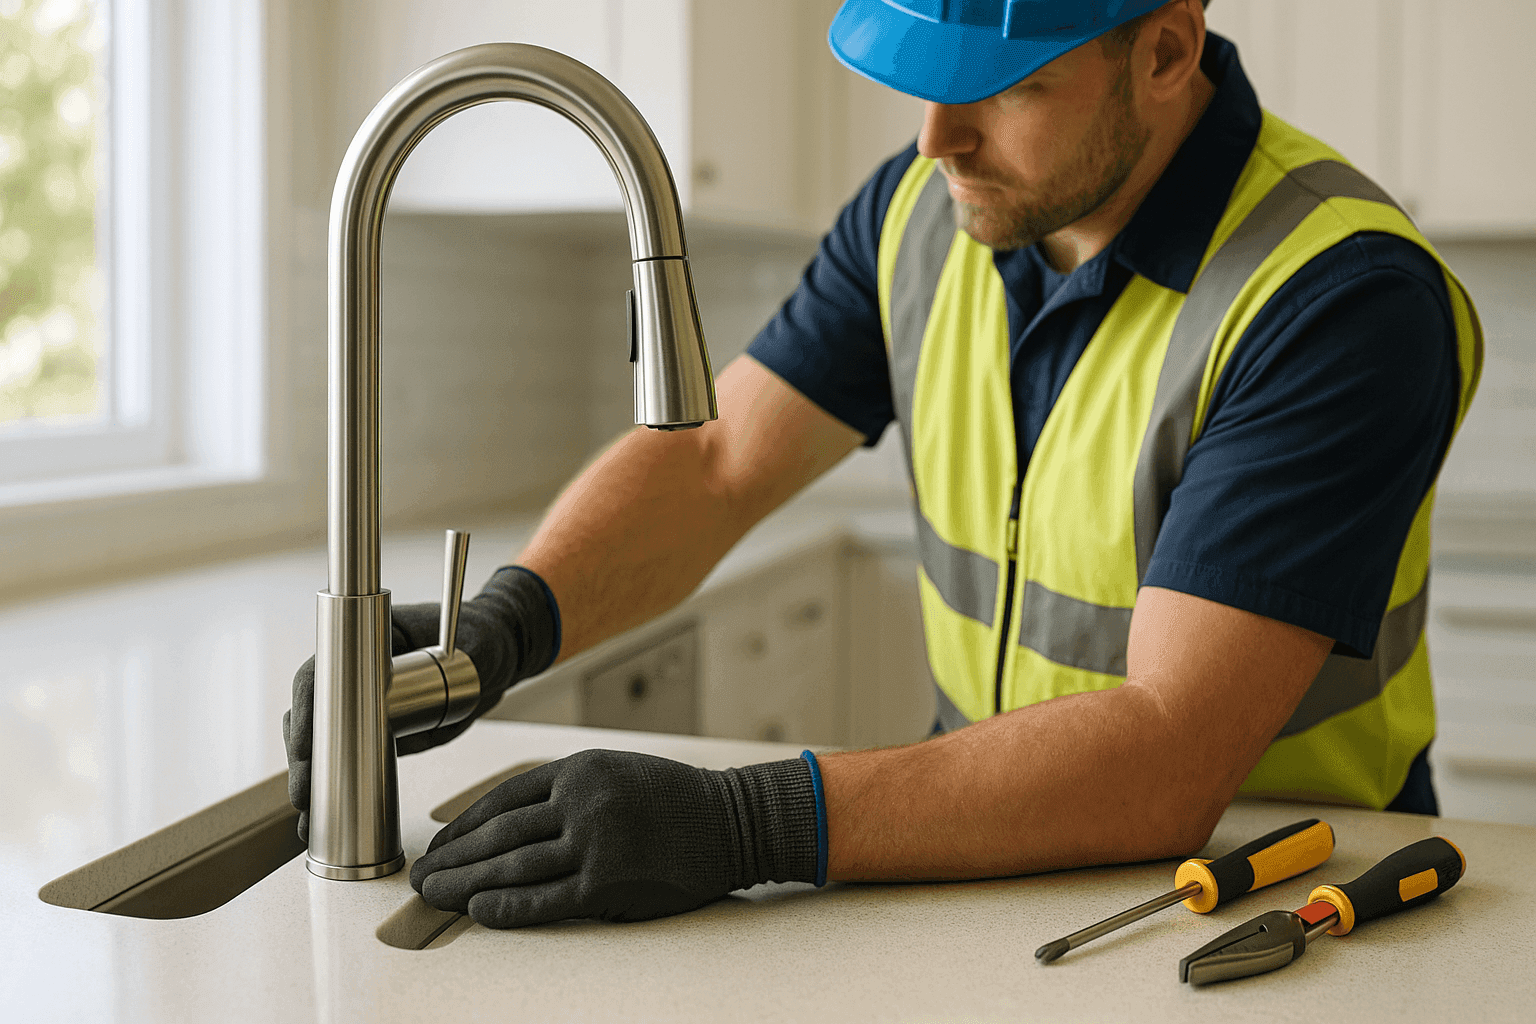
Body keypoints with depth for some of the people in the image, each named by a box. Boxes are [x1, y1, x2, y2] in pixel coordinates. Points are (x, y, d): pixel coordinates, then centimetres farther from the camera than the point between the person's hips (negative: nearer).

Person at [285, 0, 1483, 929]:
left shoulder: (1344, 295, -22)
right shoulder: (933, 204, -1)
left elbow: (1167, 756, -29)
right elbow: (712, 459, 1)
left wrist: (743, 823, -37)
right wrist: (498, 627, -18)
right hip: (1003, 864, 5)